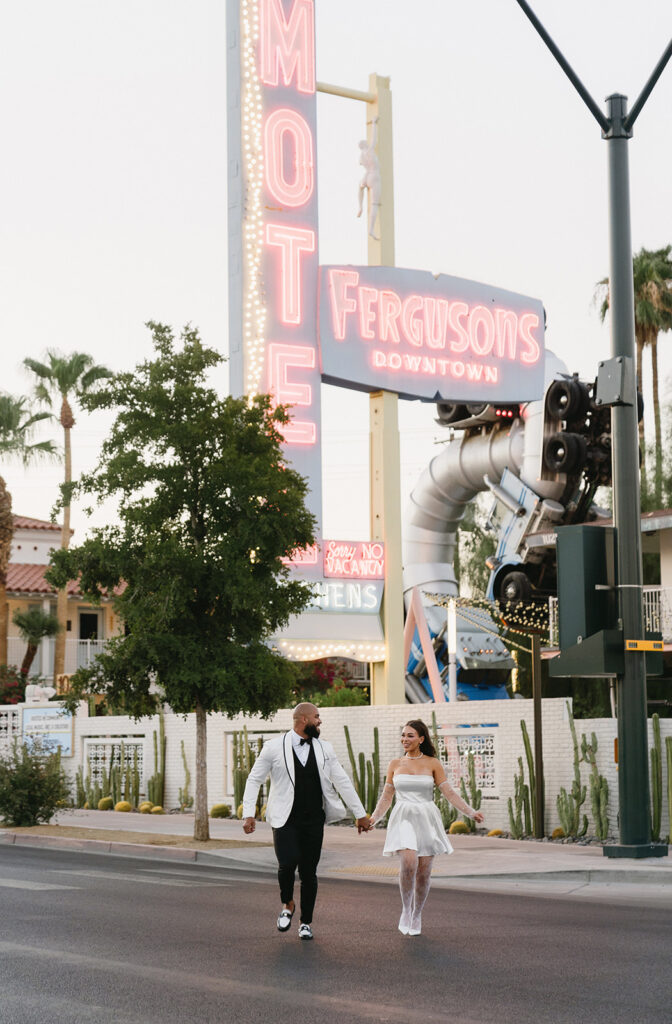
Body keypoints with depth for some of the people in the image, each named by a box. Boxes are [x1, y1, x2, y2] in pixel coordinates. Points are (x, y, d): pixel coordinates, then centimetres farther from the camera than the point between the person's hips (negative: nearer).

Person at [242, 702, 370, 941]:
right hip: (285, 820, -3)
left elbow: (342, 782, 12)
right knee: (287, 863, -19)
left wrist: (360, 814, 10)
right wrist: (248, 814, -7)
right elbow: (254, 780, 2)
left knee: (309, 871, 3)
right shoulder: (274, 747, -3)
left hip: (313, 821, 3)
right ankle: (287, 904, 11)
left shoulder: (324, 749, 8)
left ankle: (306, 922, 19)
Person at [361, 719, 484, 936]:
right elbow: (386, 797, 13)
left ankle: (417, 915, 19)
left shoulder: (432, 764, 4)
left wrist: (470, 812, -10)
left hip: (427, 820, 0)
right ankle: (406, 910, -3)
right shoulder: (395, 765, 9)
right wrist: (372, 819, 2)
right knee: (408, 863, -22)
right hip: (404, 819, 0)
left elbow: (449, 793, 1)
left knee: (424, 870, -1)